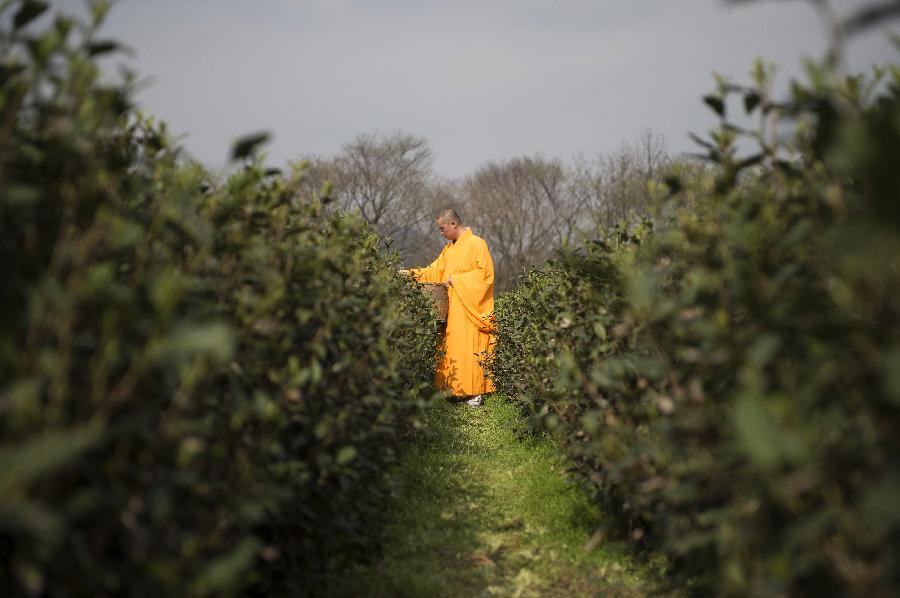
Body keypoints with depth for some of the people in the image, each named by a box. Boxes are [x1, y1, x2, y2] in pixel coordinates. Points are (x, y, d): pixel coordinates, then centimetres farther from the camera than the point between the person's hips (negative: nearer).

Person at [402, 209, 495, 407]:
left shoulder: (476, 244, -7)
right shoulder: (449, 248, 18)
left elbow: (485, 272, -14)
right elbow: (435, 271, 19)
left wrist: (457, 280, -13)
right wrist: (413, 273, 6)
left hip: (469, 309, -8)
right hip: (452, 309, 8)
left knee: (469, 349, -8)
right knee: (452, 348, 5)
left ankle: (476, 393, -5)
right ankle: (456, 388, 8)